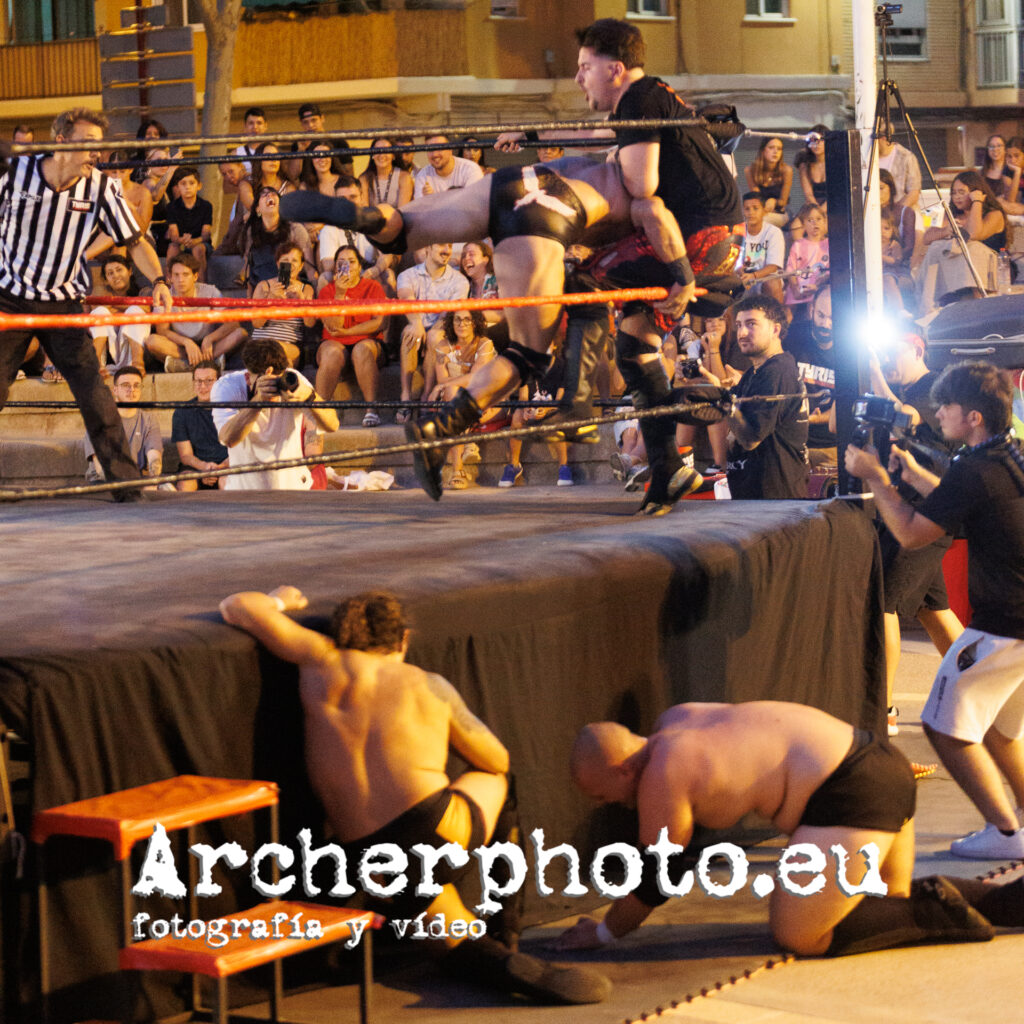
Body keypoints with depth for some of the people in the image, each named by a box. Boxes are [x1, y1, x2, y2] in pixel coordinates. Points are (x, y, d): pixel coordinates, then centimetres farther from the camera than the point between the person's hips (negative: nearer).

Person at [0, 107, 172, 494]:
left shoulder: (101, 187, -9)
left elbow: (134, 241, -3)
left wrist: (158, 280, -20)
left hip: (63, 303, 1)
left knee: (93, 391, -7)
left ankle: (126, 480, -1)